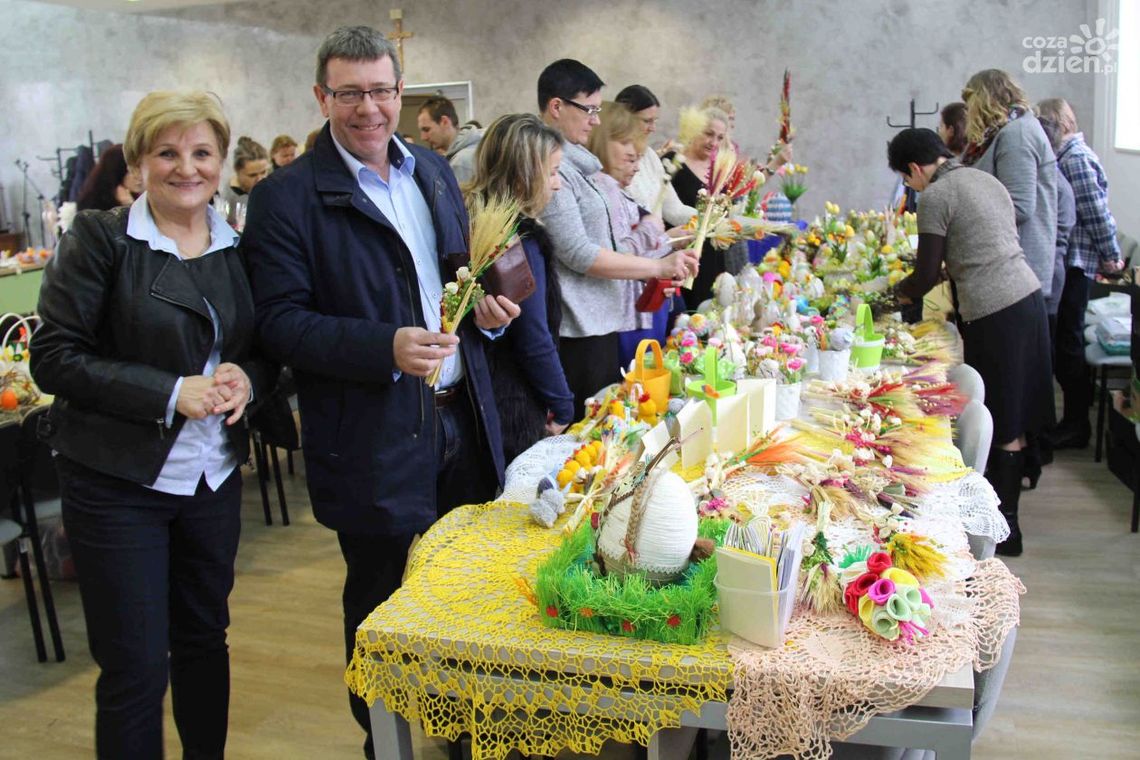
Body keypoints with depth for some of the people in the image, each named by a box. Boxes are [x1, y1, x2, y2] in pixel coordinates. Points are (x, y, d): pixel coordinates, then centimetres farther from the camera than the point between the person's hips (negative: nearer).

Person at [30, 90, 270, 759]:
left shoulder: (241, 246, 5)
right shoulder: (99, 238, -8)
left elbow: (267, 347, 13)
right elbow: (54, 358, -11)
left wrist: (246, 378, -10)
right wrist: (170, 394, -20)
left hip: (214, 477, 5)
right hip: (119, 483, -4)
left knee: (205, 639, 18)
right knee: (135, 668, 2)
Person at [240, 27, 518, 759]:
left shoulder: (434, 170, 9)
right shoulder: (287, 196, -11)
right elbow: (280, 321, -16)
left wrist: (488, 307, -2)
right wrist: (385, 348, -28)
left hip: (461, 421, 6)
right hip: (373, 443, -6)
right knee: (383, 606, 11)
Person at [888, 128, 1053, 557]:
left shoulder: (935, 196, -8)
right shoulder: (984, 179, 17)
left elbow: (927, 274, -5)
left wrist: (903, 292, 14)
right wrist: (949, 269, 27)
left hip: (993, 313, -9)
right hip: (1028, 296, 9)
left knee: (1002, 427, 0)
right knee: (1015, 420, 14)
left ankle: (1005, 526, 8)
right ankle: (1005, 502, 25)